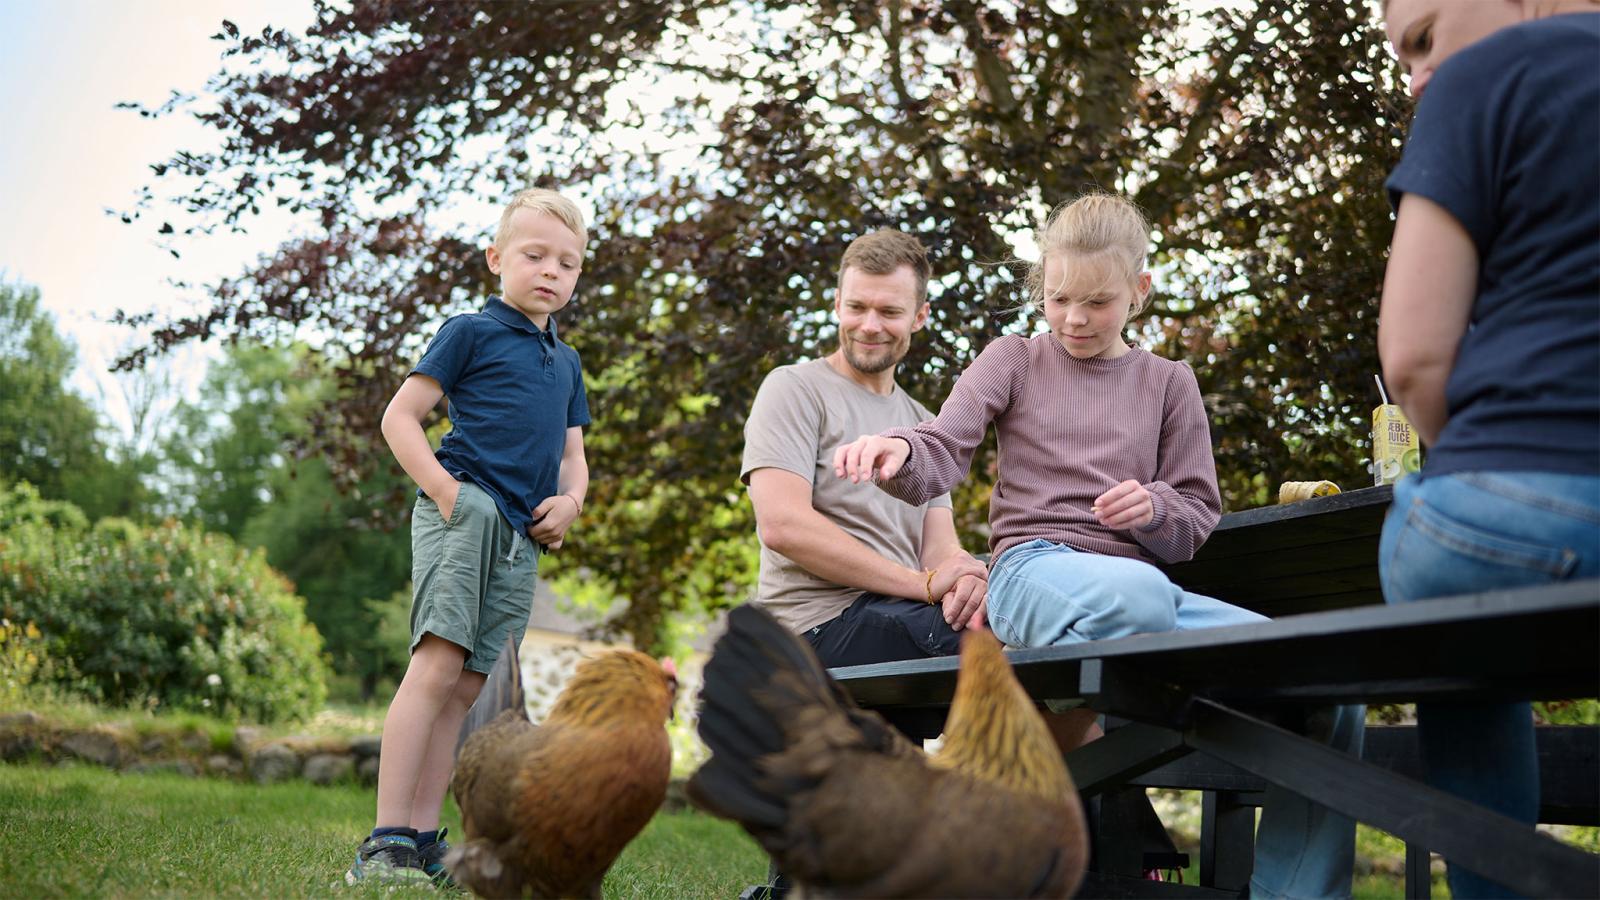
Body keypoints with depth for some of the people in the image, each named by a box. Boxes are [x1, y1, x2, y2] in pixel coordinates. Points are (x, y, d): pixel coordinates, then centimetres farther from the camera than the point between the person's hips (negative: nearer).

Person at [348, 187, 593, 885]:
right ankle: (386, 842, -20)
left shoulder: (566, 362, 23)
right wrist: (445, 490, -13)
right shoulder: (472, 332, 4)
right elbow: (399, 417, 0)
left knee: (467, 687, 5)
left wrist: (569, 500, 5)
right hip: (465, 510, -6)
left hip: (522, 540, 7)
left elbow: (573, 456, 27)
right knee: (438, 664, -18)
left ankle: (424, 840, 8)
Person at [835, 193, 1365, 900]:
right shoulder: (1013, 359, 13)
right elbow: (943, 451, -3)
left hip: (1146, 580, 4)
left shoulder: (1167, 383, 19)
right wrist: (897, 455, -27)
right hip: (1034, 568, -3)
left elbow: (1197, 522, 18)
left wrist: (1153, 509, -6)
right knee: (1135, 593, -42)